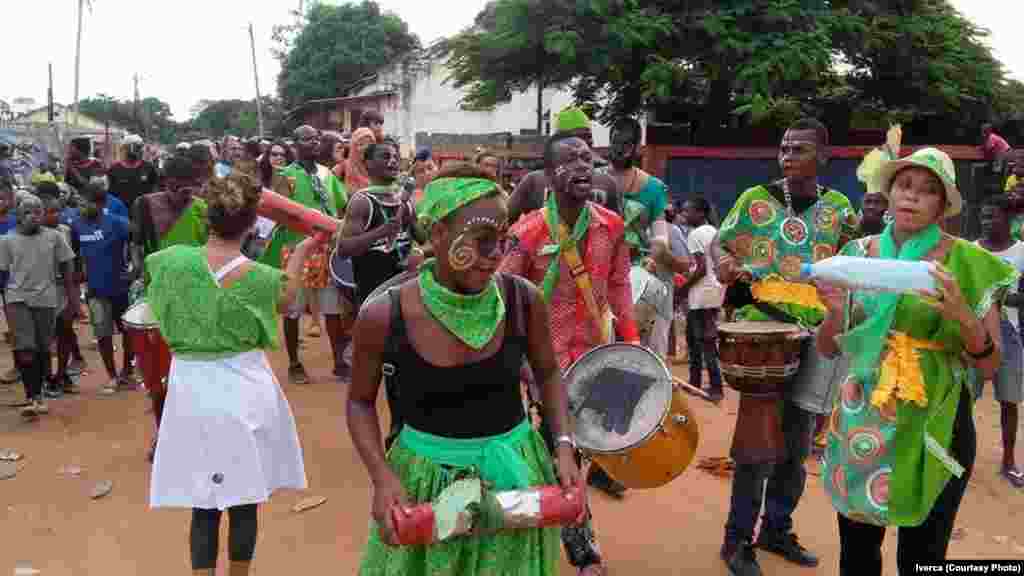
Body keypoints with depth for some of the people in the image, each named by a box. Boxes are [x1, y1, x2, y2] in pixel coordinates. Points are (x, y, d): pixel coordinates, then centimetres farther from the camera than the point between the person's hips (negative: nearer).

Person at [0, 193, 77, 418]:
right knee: (25, 350, -10)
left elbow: (67, 270, 6)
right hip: (18, 300, -1)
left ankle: (37, 394, 23)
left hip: (46, 300, 1)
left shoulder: (54, 237, 3)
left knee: (43, 350, 8)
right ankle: (32, 397, -2)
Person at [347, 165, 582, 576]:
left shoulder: (523, 299, -13)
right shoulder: (383, 316, -18)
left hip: (513, 469, 2)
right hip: (424, 476, -1)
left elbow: (548, 374, 4)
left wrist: (563, 446, -8)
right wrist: (381, 477, -14)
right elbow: (360, 402, -2)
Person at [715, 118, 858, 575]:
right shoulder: (755, 199, 2)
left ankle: (777, 529, 29)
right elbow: (720, 244, 7)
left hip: (814, 335, 3)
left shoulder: (839, 208, 9)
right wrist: (724, 265, -15)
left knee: (797, 442, 11)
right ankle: (737, 538, 10)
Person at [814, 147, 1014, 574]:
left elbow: (989, 365, -7)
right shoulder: (859, 254, 1)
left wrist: (963, 316, -25)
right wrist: (836, 312, -18)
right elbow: (827, 349, 3)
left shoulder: (968, 263, -7)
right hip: (862, 421, 3)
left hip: (933, 427, -2)